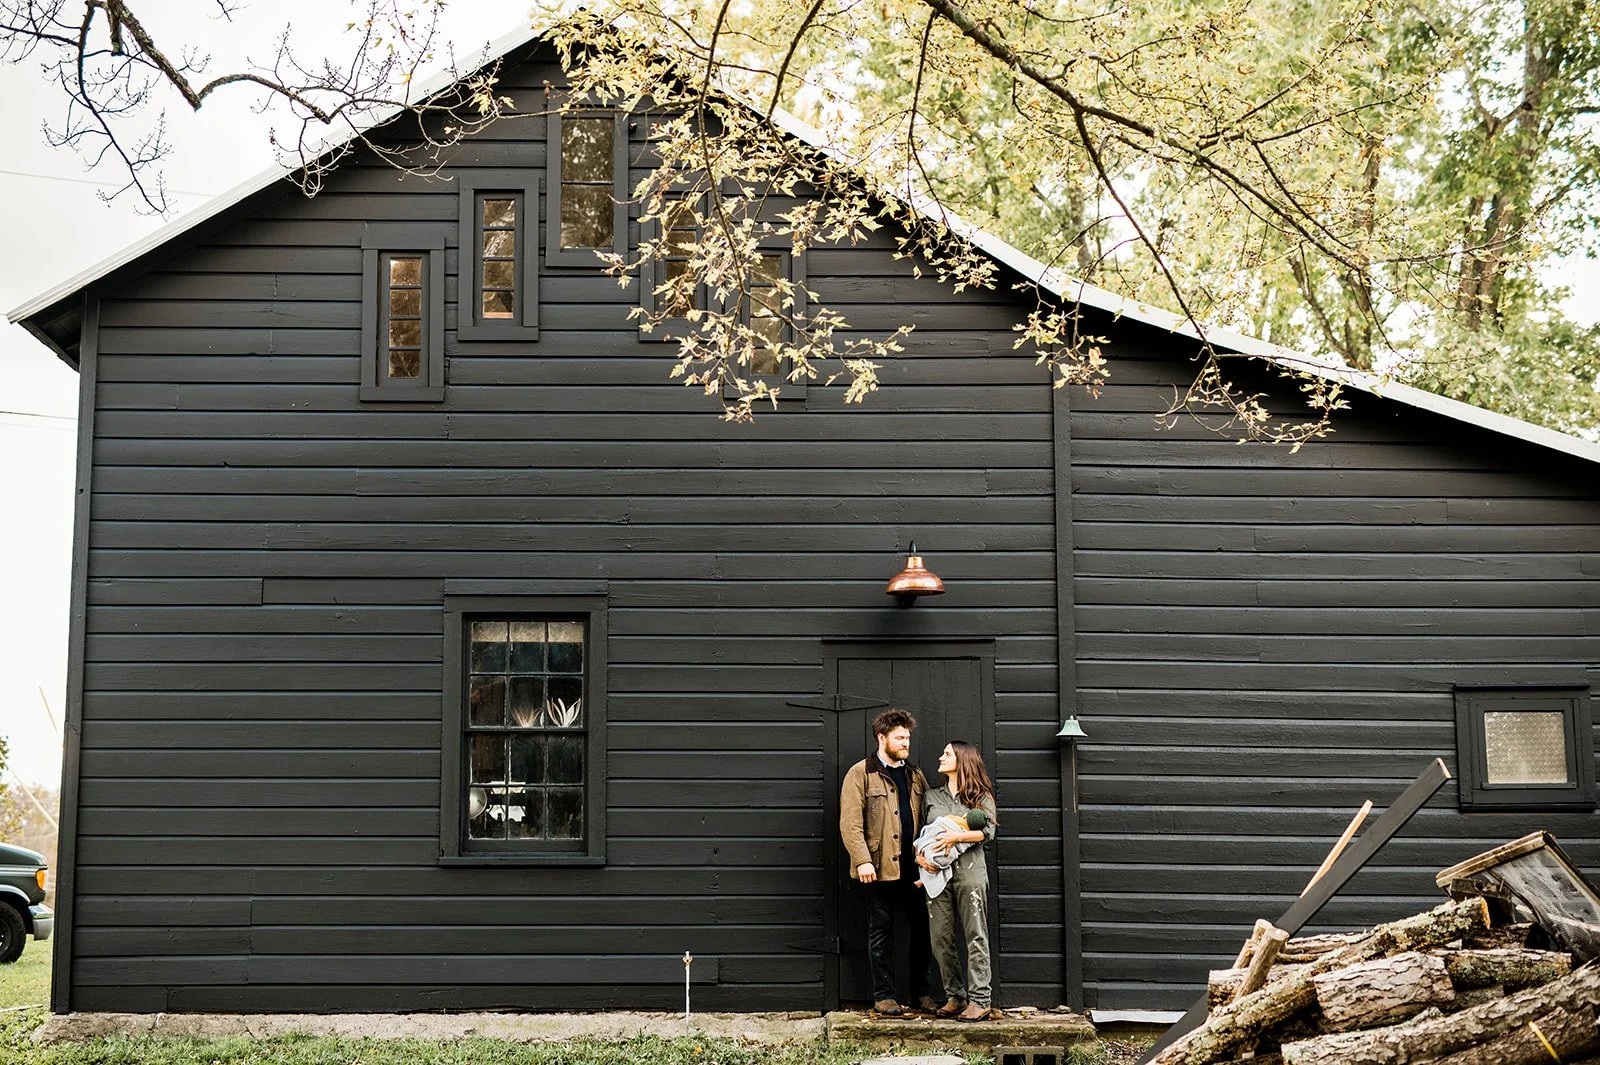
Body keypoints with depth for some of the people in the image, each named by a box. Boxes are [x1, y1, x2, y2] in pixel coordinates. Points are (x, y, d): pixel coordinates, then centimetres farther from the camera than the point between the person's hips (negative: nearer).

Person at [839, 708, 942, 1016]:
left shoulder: (915, 776, 15)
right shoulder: (861, 774, -4)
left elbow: (927, 819, 15)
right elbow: (850, 823, -10)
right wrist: (862, 860, -18)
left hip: (913, 866, 5)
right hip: (880, 867, -5)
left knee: (923, 929, 8)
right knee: (881, 932, 5)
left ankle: (922, 992, 20)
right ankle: (884, 995, 13)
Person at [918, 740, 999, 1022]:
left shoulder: (980, 796, 7)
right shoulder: (931, 797, 17)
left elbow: (988, 831, -5)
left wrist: (957, 836, -16)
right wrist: (918, 855, -3)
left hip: (969, 870, -4)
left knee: (975, 936, -4)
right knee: (940, 938, 1)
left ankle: (979, 1001, -3)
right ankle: (955, 996, 12)